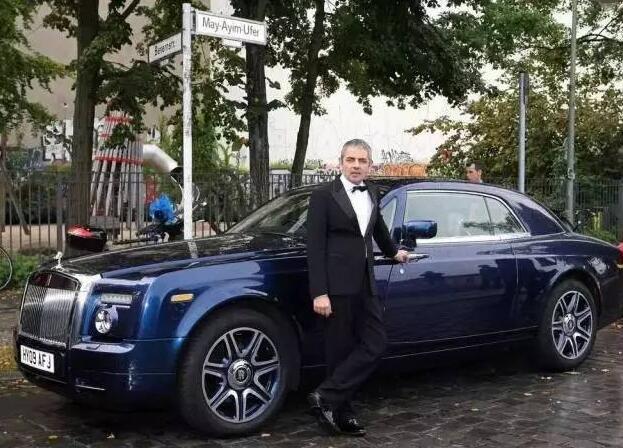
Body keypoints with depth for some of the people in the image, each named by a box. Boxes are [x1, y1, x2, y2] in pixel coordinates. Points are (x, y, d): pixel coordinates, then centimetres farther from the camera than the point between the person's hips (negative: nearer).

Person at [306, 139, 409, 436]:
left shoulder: (371, 194, 13)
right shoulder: (323, 196, -5)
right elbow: (315, 247, -10)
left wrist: (392, 252, 47)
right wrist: (319, 292, -16)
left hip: (365, 283, 6)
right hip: (337, 284, -6)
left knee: (375, 345, 0)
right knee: (340, 350, -1)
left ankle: (328, 398, 5)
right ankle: (342, 414, 10)